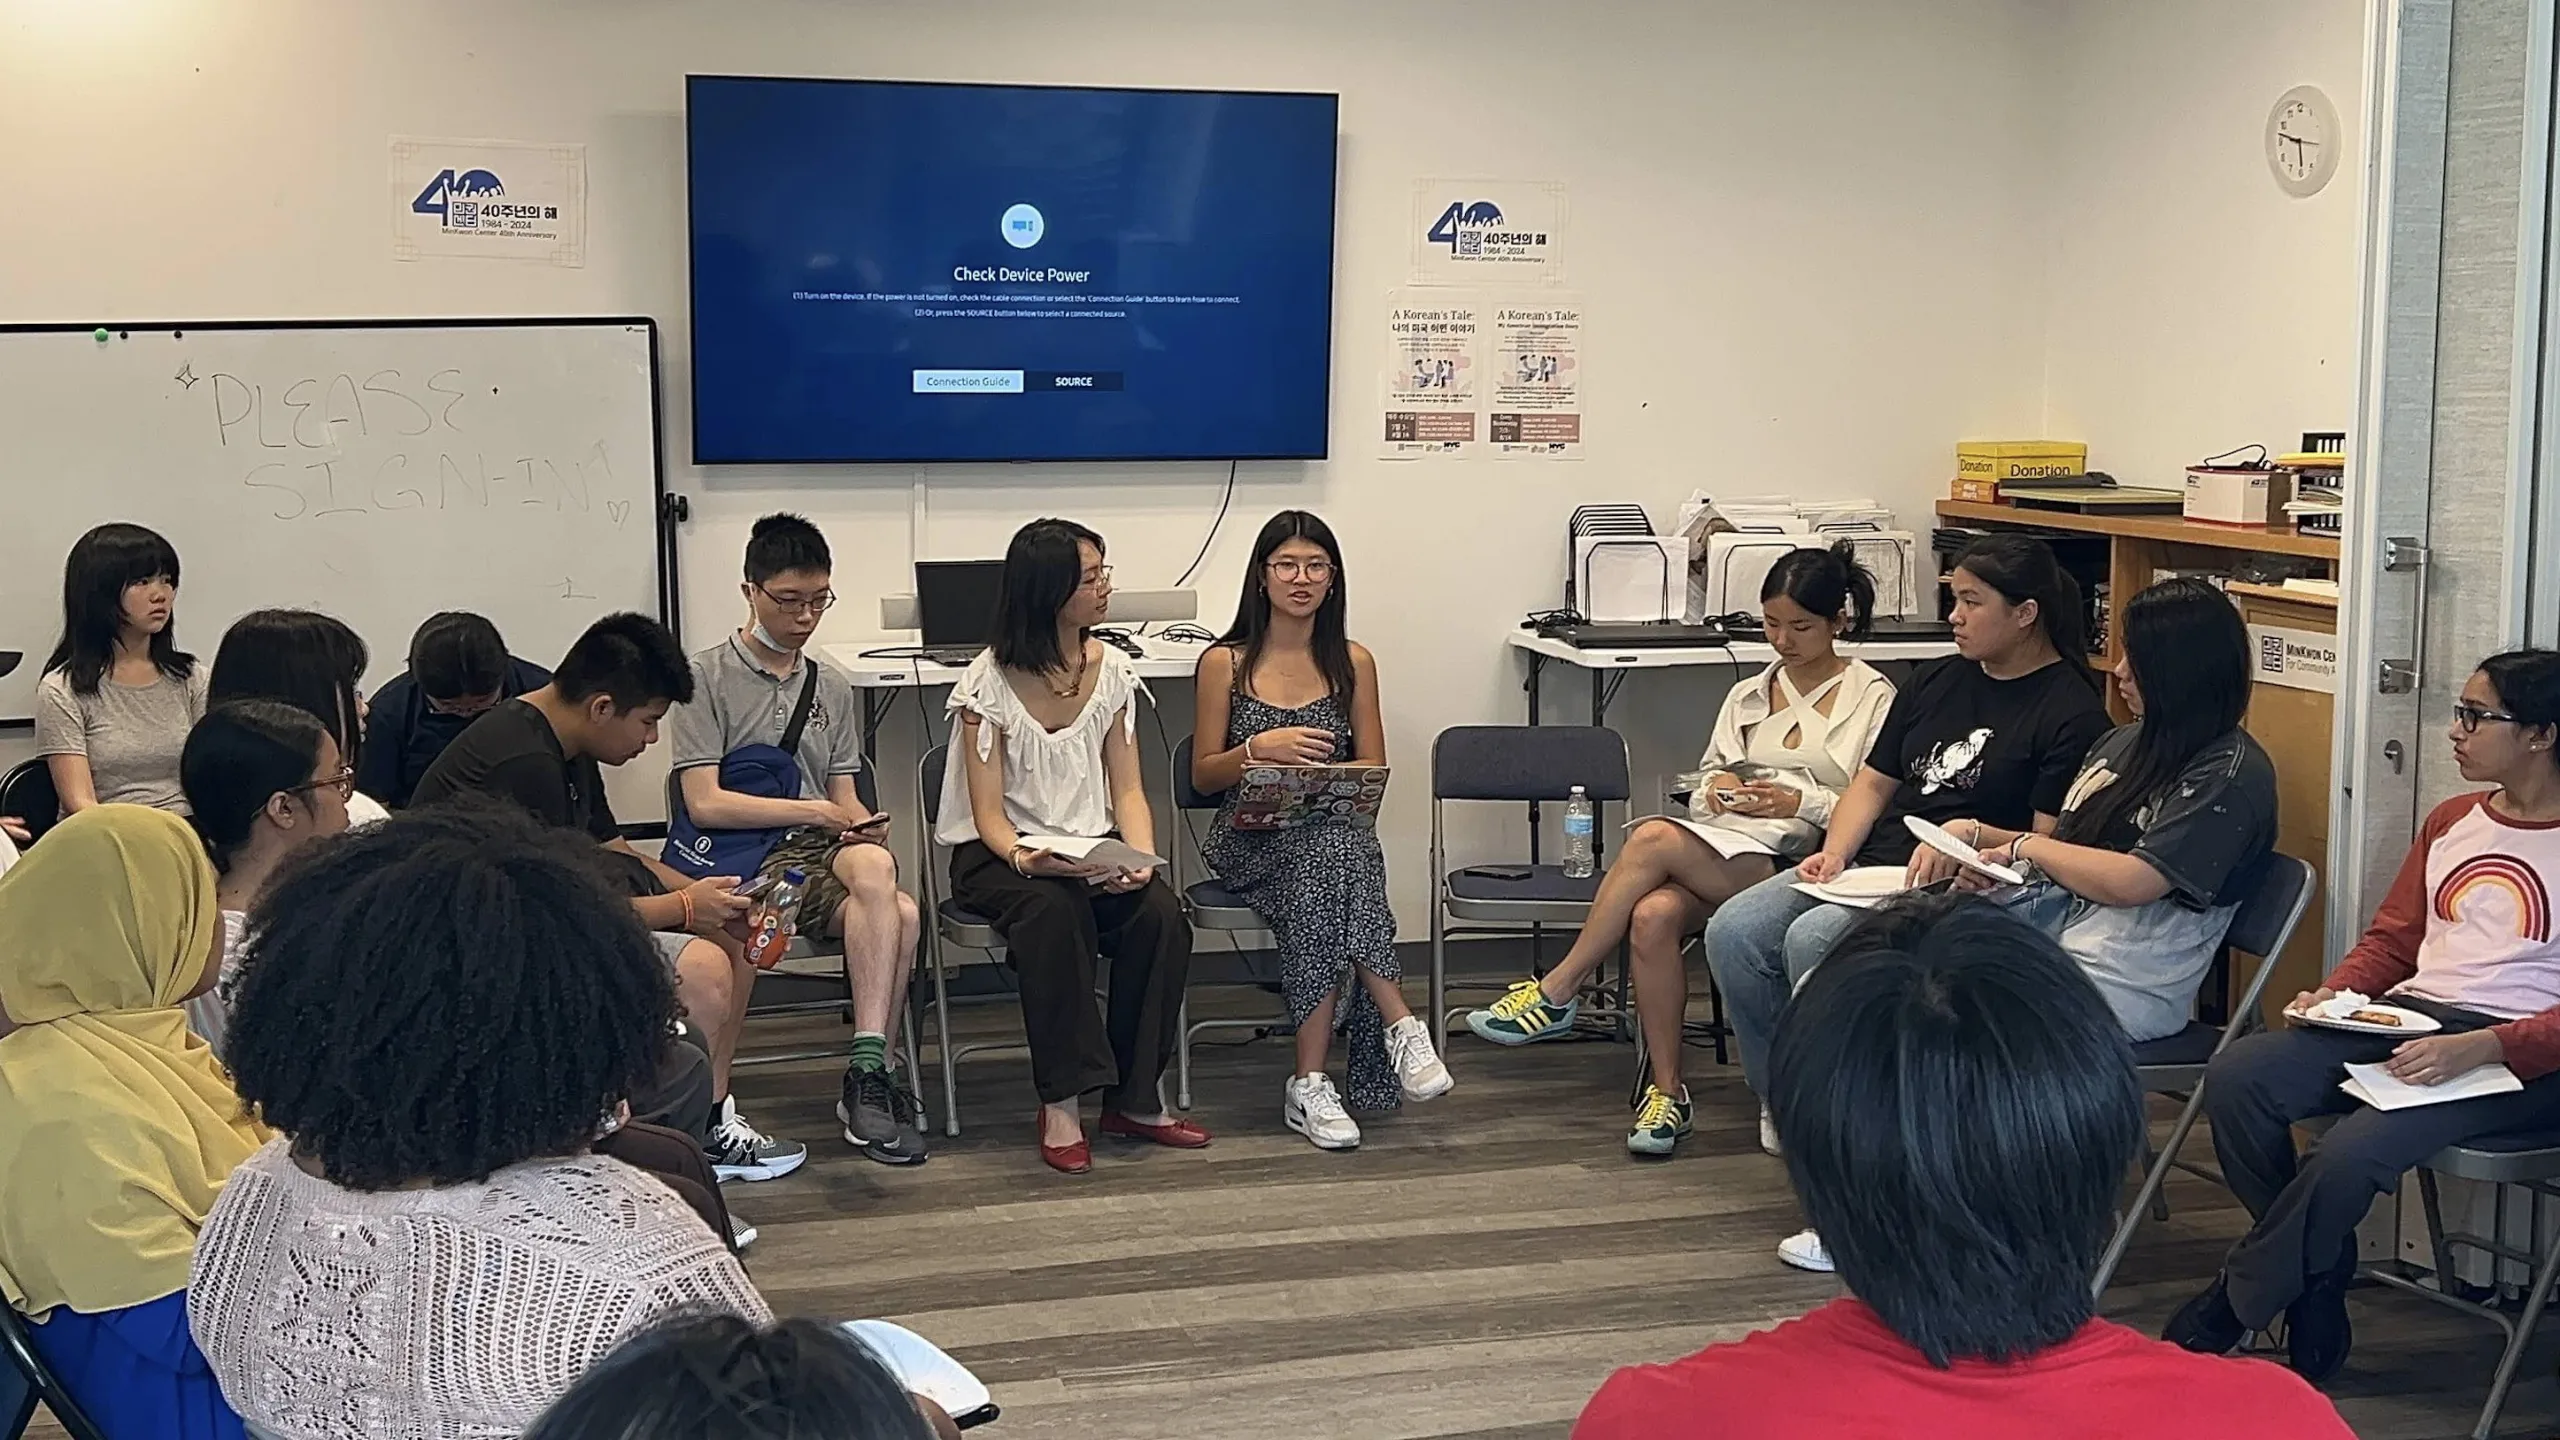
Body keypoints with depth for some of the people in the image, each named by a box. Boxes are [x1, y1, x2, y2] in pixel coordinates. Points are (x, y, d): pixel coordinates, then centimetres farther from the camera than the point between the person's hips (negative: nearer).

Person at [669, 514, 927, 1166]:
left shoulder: (832, 690, 23)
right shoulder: (707, 679, 4)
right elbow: (705, 803, -5)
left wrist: (864, 826, -7)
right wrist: (813, 810, -9)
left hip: (821, 847, 5)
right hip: (739, 855, -5)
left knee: (874, 868, -35)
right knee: (898, 912, -32)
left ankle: (868, 1075, -34)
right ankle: (874, 1076, -26)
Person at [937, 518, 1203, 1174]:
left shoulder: (1112, 670, 5)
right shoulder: (989, 683, -9)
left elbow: (1127, 789, 4)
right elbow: (988, 812, -11)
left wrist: (1141, 857, -16)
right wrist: (1026, 859, -33)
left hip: (1094, 850, 4)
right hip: (1002, 853, -4)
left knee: (1161, 914, -26)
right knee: (1056, 912, -37)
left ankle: (1136, 1100, -15)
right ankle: (1061, 1106, -29)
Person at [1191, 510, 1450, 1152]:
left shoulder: (1352, 663, 10)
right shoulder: (1224, 664, 4)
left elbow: (1373, 770, 11)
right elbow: (1203, 775, 6)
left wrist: (1315, 774, -10)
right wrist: (1258, 749, -15)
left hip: (1337, 827, 2)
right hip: (1250, 839, -2)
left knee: (1324, 869, -37)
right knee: (1332, 853, -37)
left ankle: (1309, 1083, -37)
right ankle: (1400, 1024, -38)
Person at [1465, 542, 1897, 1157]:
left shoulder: (1873, 698, 7)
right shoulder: (1748, 696, 25)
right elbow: (1703, 791, 22)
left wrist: (1800, 802, -13)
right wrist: (1715, 789, -1)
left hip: (1804, 859, -5)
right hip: (1720, 845, 5)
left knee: (1654, 839, -31)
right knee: (1653, 915, -32)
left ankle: (1556, 993, -20)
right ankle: (1665, 1089, -21)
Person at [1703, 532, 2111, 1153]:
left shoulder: (2072, 711, -5)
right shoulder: (1937, 681, 19)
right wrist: (1835, 852, 2)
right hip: (1872, 865, 8)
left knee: (1813, 938, -31)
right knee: (1733, 931, -14)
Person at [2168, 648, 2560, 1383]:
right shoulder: (2450, 822, 18)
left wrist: (2479, 1048, -24)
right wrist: (2334, 992, 1)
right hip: (2404, 1019, 7)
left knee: (2352, 1151, -32)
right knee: (2236, 1076, -19)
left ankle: (2229, 1309, -8)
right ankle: (2319, 1283, -5)